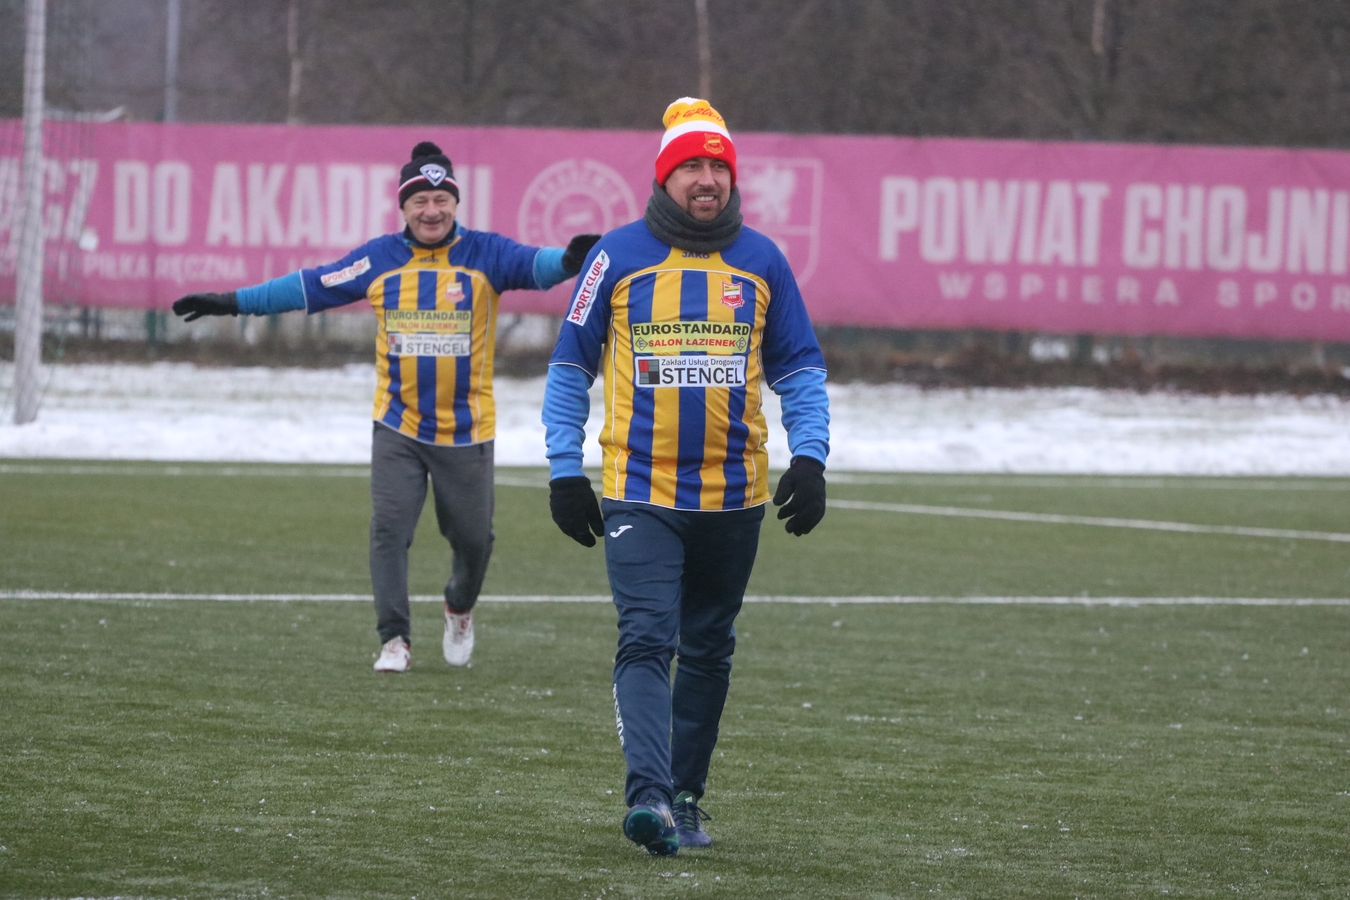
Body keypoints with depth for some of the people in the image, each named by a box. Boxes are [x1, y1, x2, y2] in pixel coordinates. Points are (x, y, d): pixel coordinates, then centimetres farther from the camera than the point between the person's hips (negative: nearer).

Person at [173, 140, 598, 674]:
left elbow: (533, 265, -22)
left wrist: (568, 261, -46)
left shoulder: (484, 254, -5)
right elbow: (311, 287, 6)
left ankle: (460, 609, 39)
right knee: (389, 528, -11)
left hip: (467, 430, -1)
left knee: (473, 537, 9)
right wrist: (233, 303, 6)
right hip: (398, 429, 1)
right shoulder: (381, 259, 2)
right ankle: (394, 640, -3)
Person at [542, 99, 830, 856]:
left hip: (734, 496, 3)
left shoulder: (762, 262, 5)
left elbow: (800, 369, 11)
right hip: (640, 494, -3)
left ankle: (685, 797, 22)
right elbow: (569, 370, 5)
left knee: (709, 652, 11)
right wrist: (566, 472, 0)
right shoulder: (618, 258, -1)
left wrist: (809, 458, -3)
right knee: (647, 643, -15)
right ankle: (649, 794, -26)